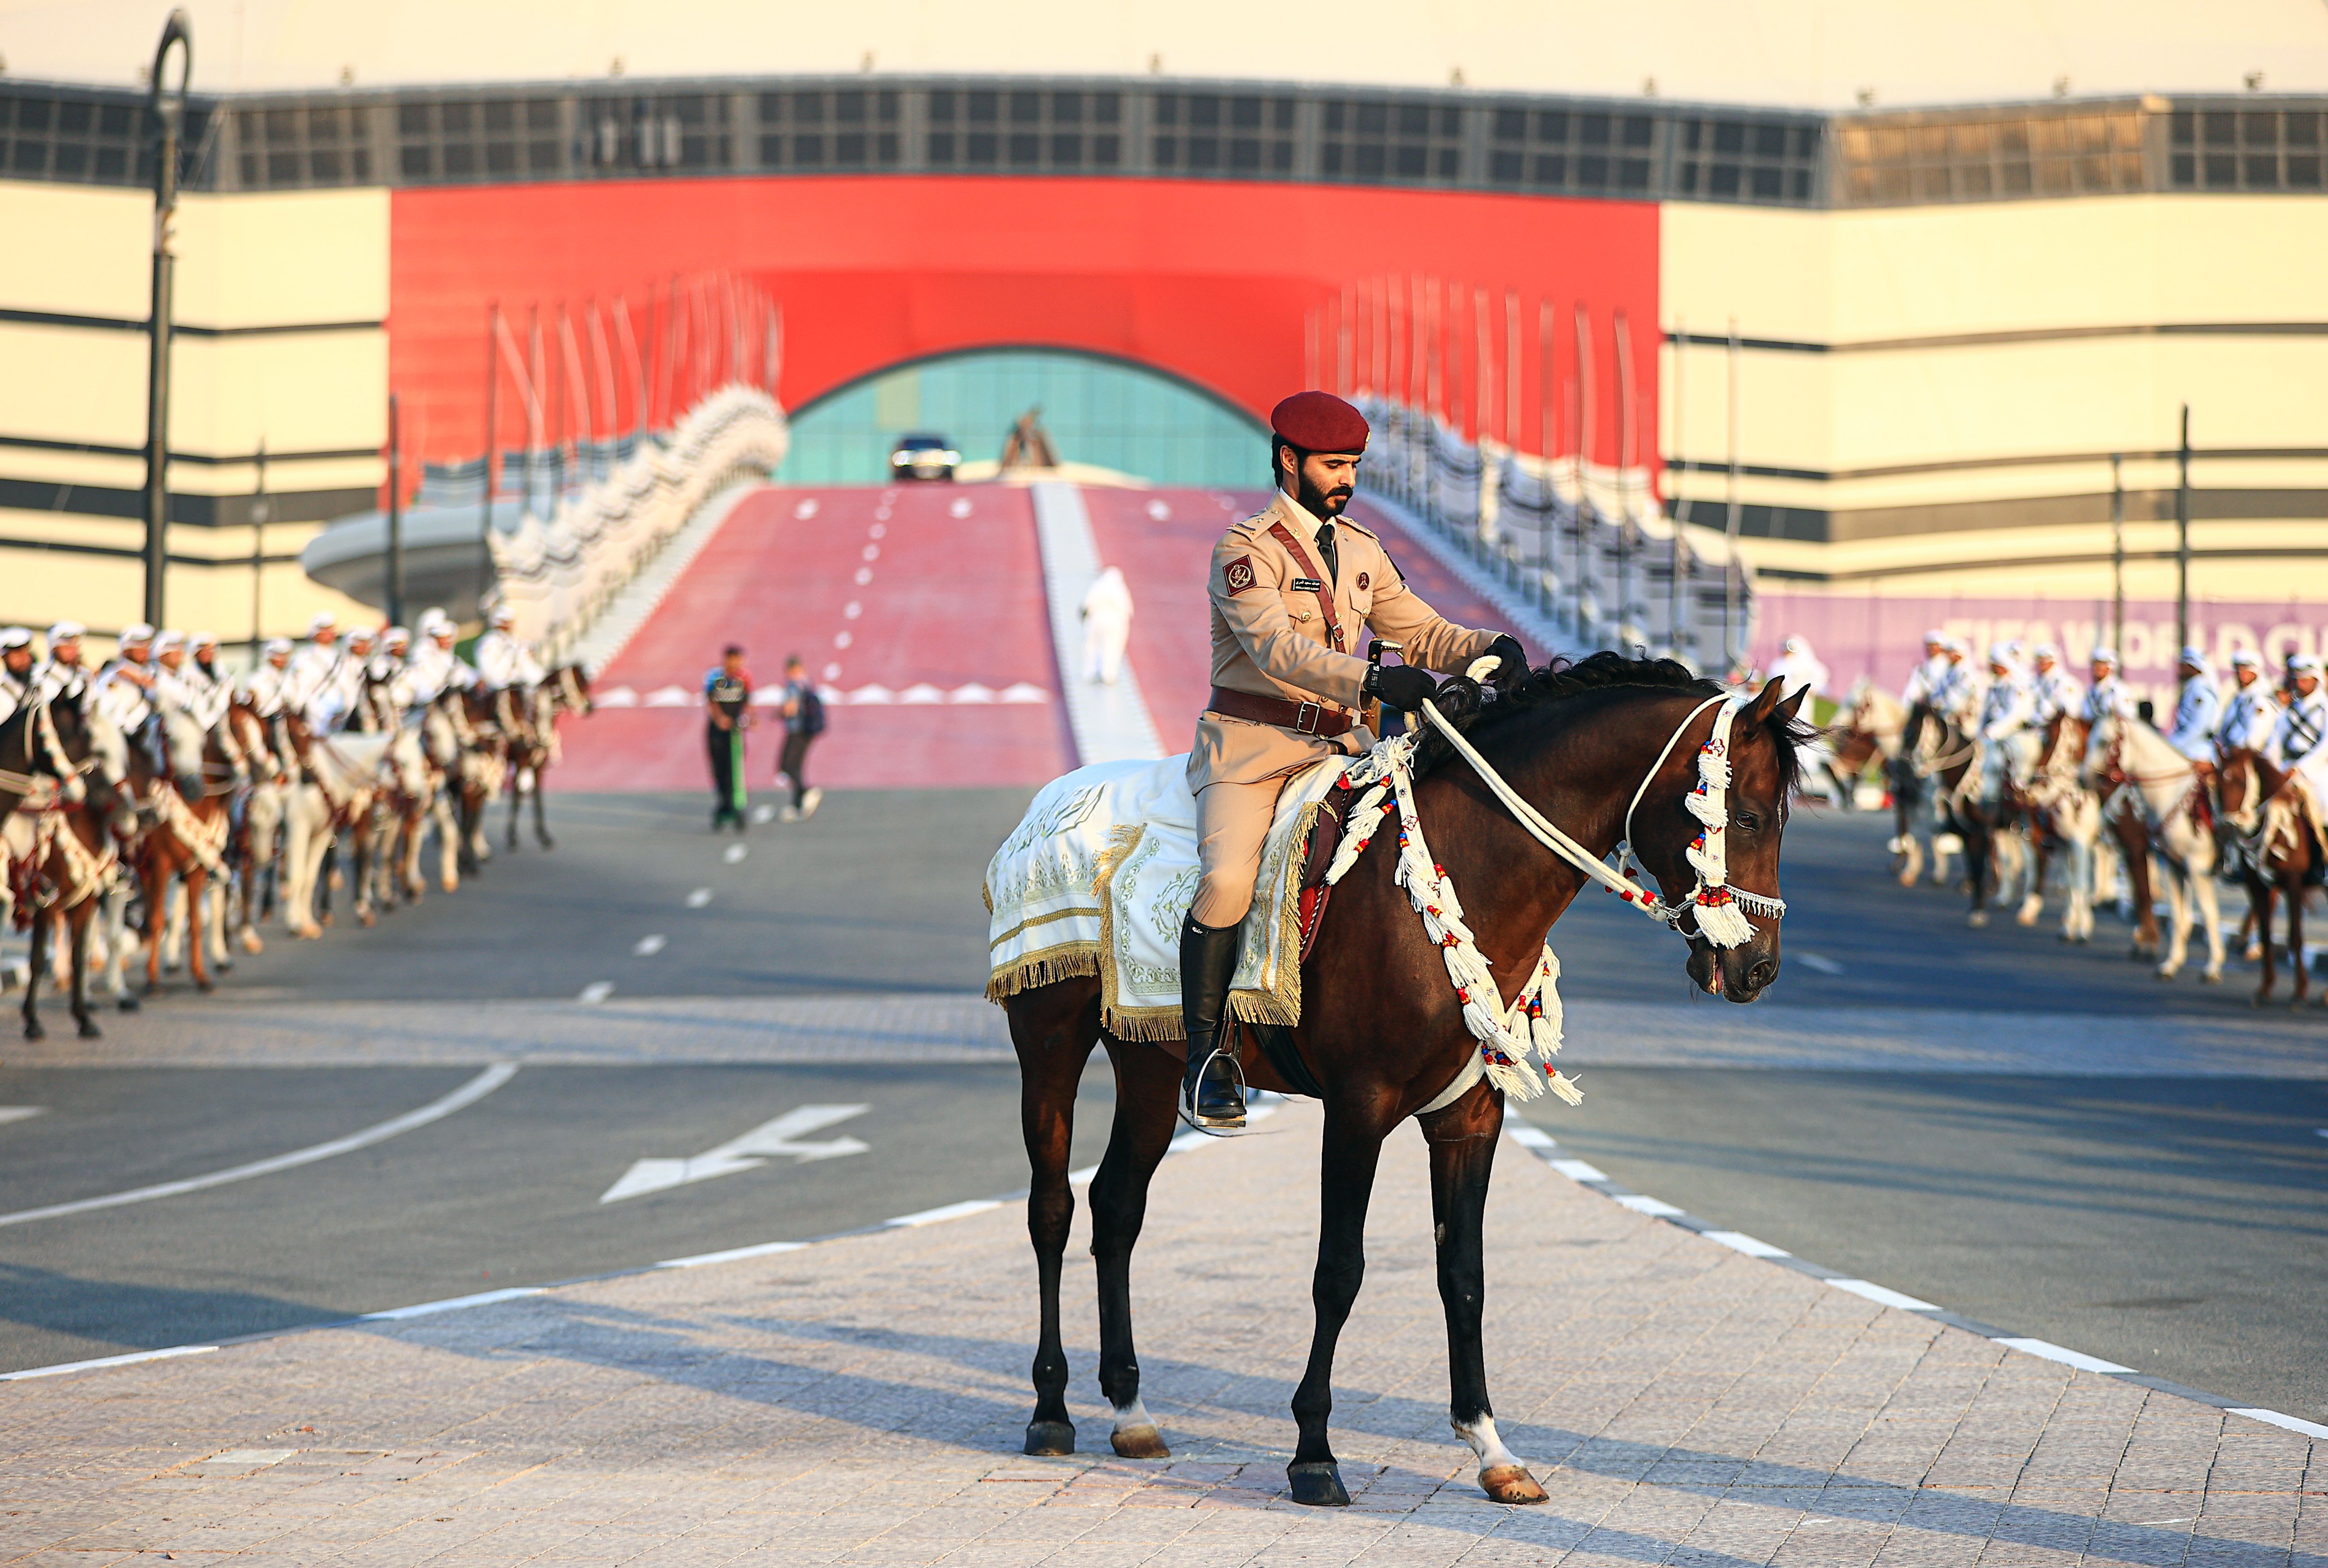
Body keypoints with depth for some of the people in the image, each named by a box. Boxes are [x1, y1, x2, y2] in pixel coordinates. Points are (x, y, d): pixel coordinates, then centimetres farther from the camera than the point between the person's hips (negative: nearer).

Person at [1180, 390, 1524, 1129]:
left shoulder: (1361, 553, 15)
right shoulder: (1247, 549, -9)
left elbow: (1421, 632, 12)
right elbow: (1278, 651, -24)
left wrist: (1491, 648, -10)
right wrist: (1374, 680, -37)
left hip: (1338, 744, 7)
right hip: (1252, 748, -7)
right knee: (1227, 879, -29)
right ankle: (1206, 1054, -18)